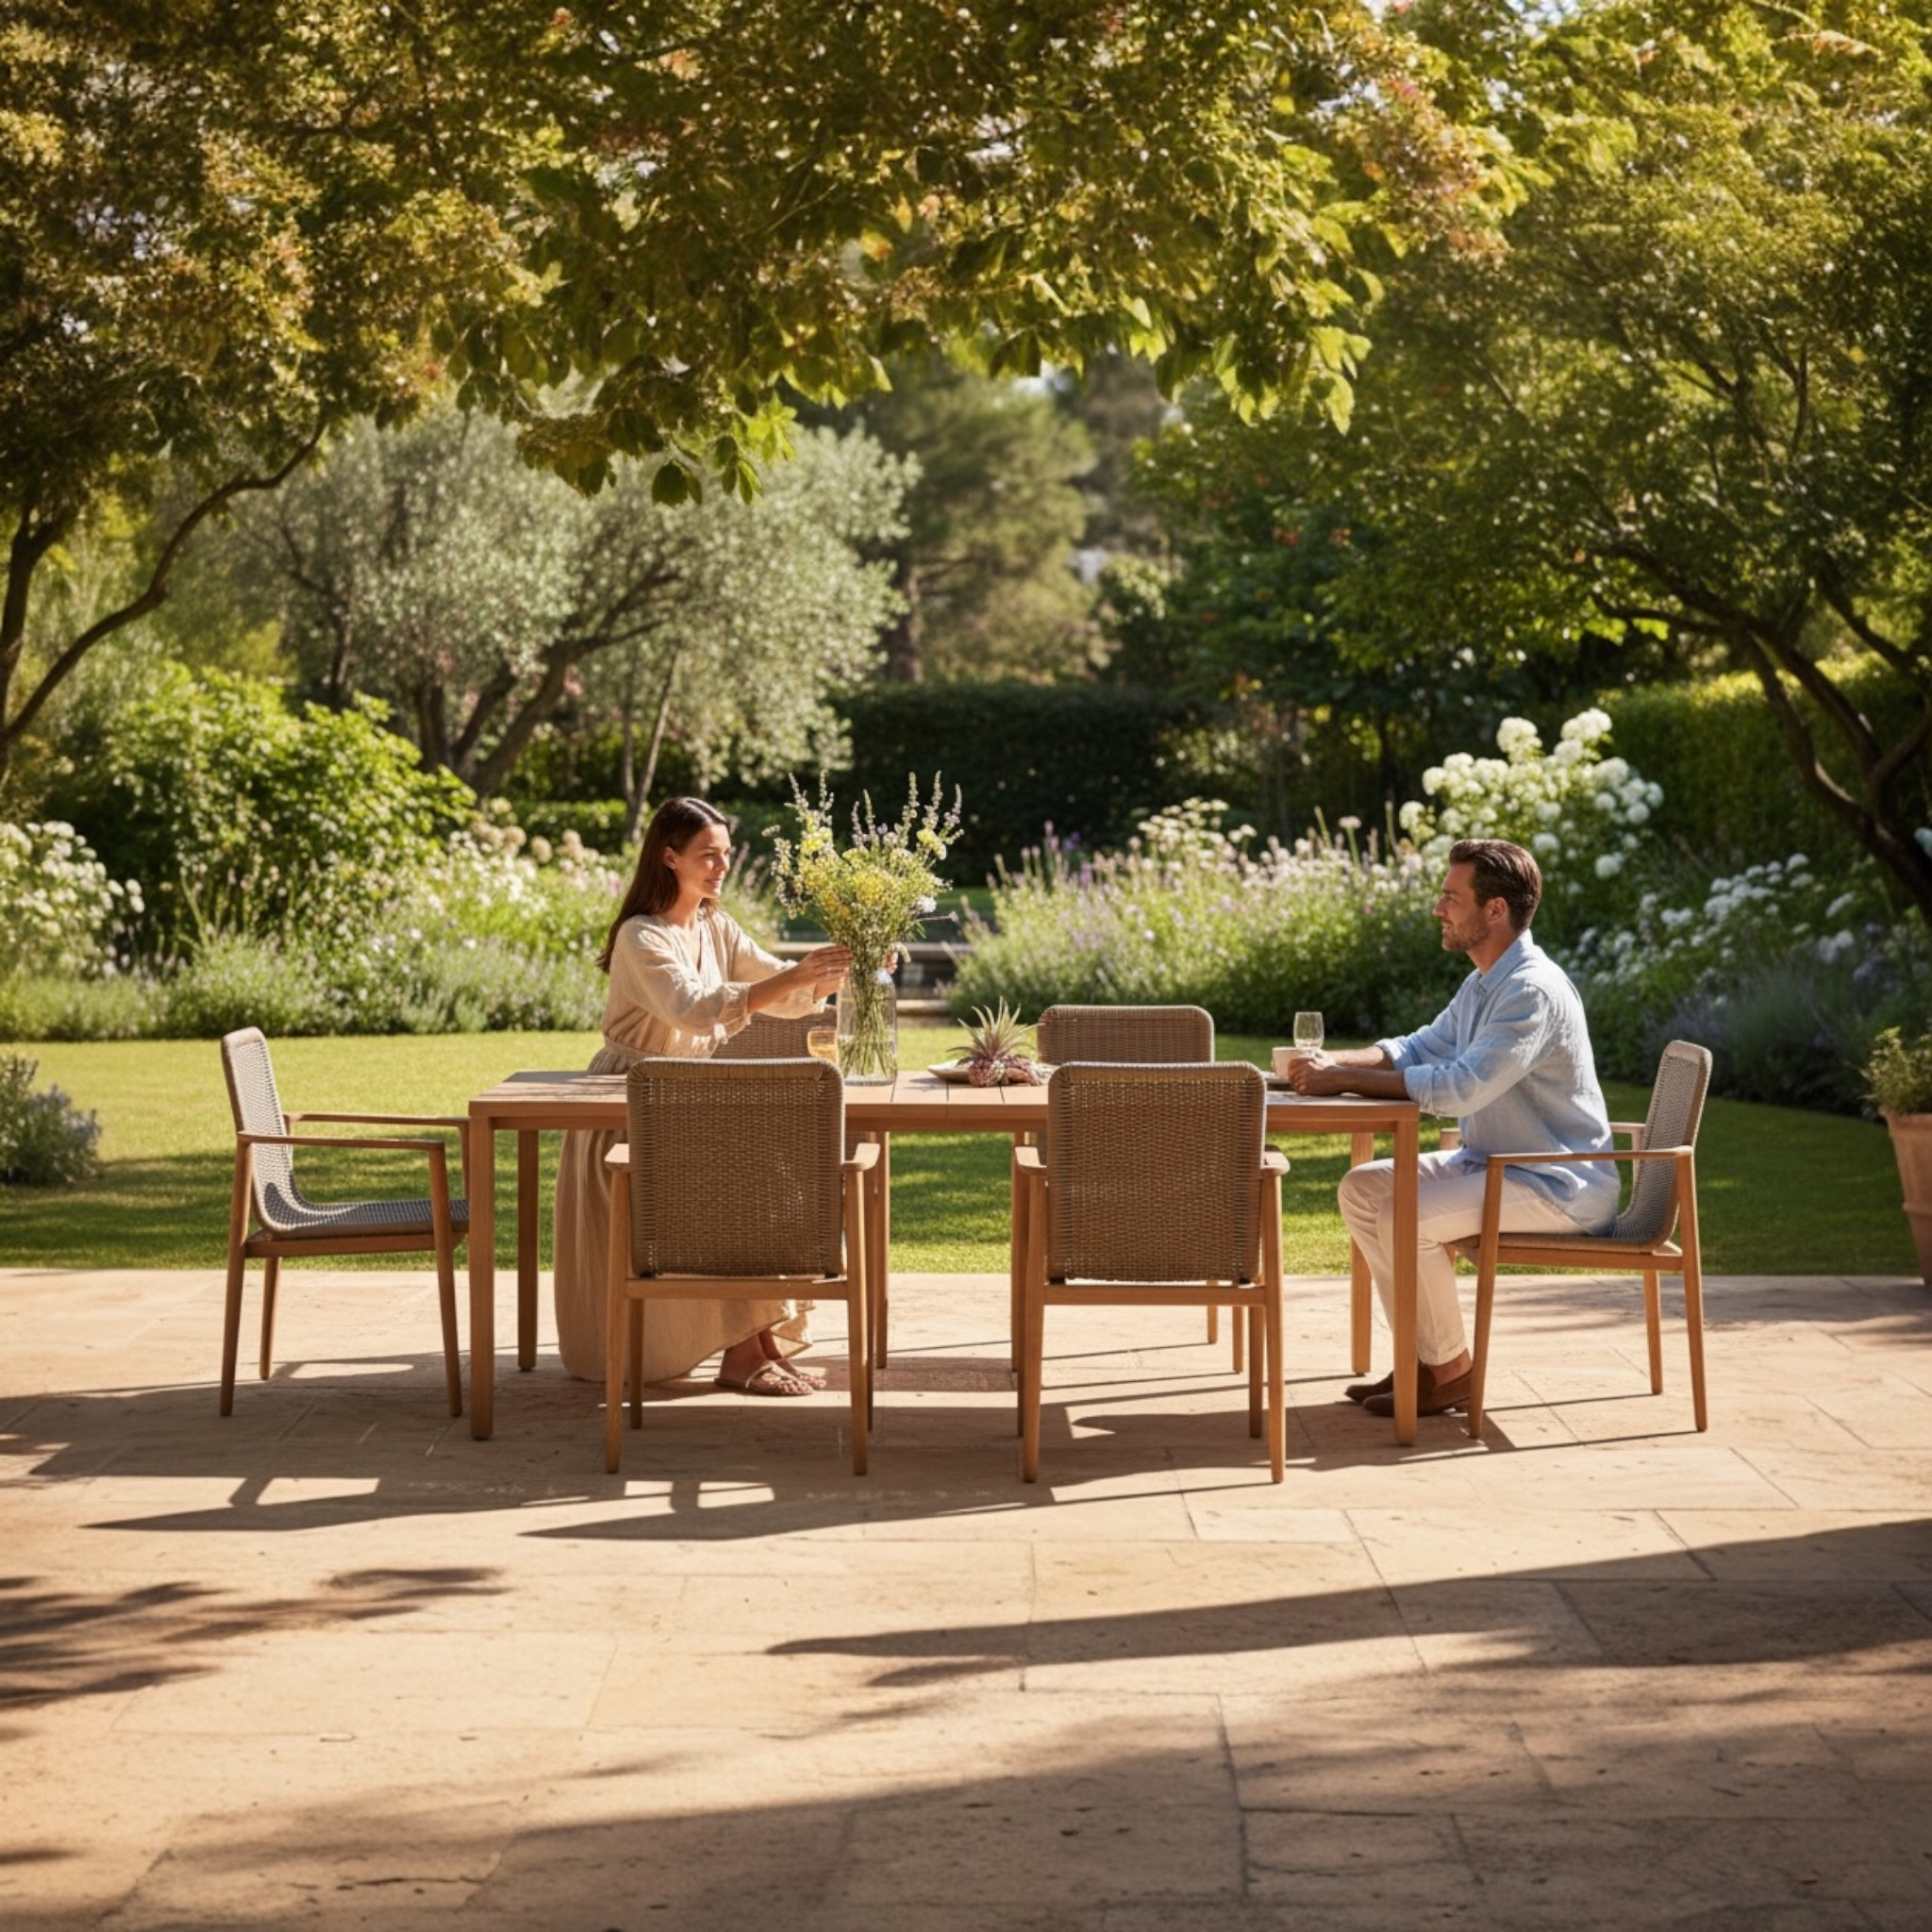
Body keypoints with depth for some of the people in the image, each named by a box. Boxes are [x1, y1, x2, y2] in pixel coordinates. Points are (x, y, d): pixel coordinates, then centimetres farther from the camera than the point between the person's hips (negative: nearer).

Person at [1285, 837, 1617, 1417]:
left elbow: (1461, 1087, -31)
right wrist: (1335, 1063, -2)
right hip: (1493, 1162, 10)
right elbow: (1420, 1048, 18)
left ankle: (1450, 1372, -7)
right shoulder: (1484, 984, 11)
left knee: (1405, 1218, -24)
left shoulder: (1533, 990, -23)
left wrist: (1346, 1080, -25)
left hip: (1561, 1188, -10)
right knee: (1362, 1187, 4)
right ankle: (1422, 1355, 7)